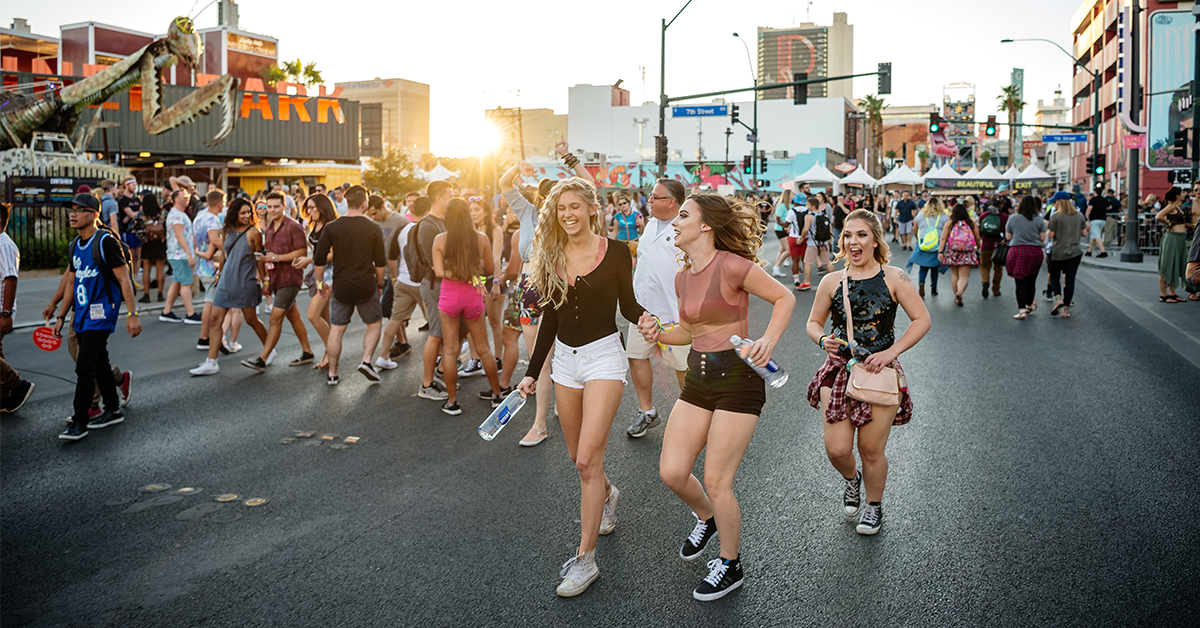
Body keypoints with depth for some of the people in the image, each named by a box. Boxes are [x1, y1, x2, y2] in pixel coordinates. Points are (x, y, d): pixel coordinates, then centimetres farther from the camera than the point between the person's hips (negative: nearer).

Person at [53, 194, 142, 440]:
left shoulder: (105, 241, -12)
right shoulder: (75, 245, 13)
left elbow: (124, 279, -14)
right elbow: (71, 283, 21)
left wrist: (133, 314, -18)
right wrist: (61, 317, 20)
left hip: (100, 315, -8)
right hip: (82, 316, 8)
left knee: (84, 368, -10)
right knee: (100, 365, 16)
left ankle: (79, 422, -5)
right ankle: (113, 410, 27)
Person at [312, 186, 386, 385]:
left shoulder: (331, 228, -4)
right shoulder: (373, 229, -6)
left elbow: (319, 260, -4)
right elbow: (380, 262, -1)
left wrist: (320, 283, 9)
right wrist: (379, 284, 13)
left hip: (341, 286, 1)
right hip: (366, 286, -1)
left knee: (336, 330, 10)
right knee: (374, 325, 18)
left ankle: (332, 374, 15)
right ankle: (366, 361, 1)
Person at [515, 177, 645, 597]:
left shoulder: (615, 252, -6)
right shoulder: (552, 256, 5)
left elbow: (627, 305, 2)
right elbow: (550, 318, 10)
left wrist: (646, 317, -21)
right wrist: (532, 372, 11)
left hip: (603, 356, -5)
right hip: (565, 358, 5)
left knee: (587, 459, -11)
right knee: (580, 458, 13)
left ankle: (585, 559, -1)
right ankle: (607, 495, 48)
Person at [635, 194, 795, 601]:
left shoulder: (731, 265, -15)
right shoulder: (683, 277, 8)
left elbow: (785, 298, -9)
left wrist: (768, 341, -23)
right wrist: (658, 334, 0)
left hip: (738, 378, -7)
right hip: (698, 378, 7)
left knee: (716, 482, -1)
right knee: (671, 472, 3)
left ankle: (730, 565, 22)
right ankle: (706, 518, 37)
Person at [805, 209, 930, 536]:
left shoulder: (893, 278, -3)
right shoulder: (832, 281, 2)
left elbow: (922, 320, -3)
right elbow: (813, 322, 13)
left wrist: (892, 351, -13)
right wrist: (823, 340, -9)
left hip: (879, 372, -1)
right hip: (839, 369, 2)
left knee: (872, 450, 5)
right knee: (836, 450, -3)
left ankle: (874, 506, 33)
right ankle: (851, 480, 35)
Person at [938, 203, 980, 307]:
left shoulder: (949, 223, -1)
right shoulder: (972, 224, 1)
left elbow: (943, 238, -7)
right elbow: (977, 239, 6)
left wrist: (940, 251, -7)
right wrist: (978, 248, 23)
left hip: (952, 253, 1)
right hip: (967, 254, -1)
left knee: (954, 275, 17)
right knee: (964, 276, -4)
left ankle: (956, 297, 21)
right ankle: (959, 293, -29)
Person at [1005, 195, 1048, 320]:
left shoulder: (1013, 218, 0)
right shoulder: (1039, 219, 1)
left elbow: (1008, 237, 5)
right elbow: (1043, 238, 3)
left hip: (1017, 250, -2)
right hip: (1035, 251, 2)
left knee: (1021, 282, -3)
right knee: (1031, 280, 15)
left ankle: (1022, 310, -12)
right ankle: (1029, 305, 32)